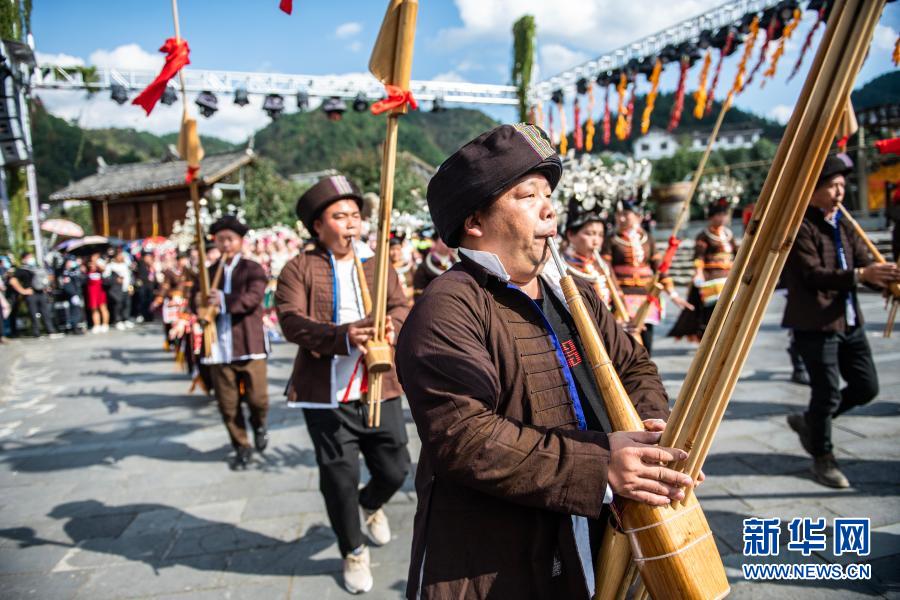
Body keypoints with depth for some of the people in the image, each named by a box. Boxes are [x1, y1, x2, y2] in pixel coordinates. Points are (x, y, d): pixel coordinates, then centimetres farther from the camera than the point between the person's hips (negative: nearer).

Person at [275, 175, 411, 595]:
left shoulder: (377, 264, 12)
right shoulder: (299, 268, 0)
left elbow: (402, 307, 1)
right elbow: (291, 320, -13)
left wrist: (392, 325, -24)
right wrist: (343, 336, -28)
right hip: (326, 394, -3)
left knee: (395, 469, 10)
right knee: (339, 477, 4)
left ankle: (371, 505, 46)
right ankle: (353, 552, 31)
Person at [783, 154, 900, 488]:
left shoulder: (843, 225, 15)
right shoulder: (800, 226, -11)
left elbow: (864, 262, 8)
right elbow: (813, 275, -20)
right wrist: (859, 275, -30)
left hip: (849, 321, 8)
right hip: (815, 323, -8)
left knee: (866, 387, 11)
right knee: (828, 392, -1)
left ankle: (809, 421, 32)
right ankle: (823, 459, 20)